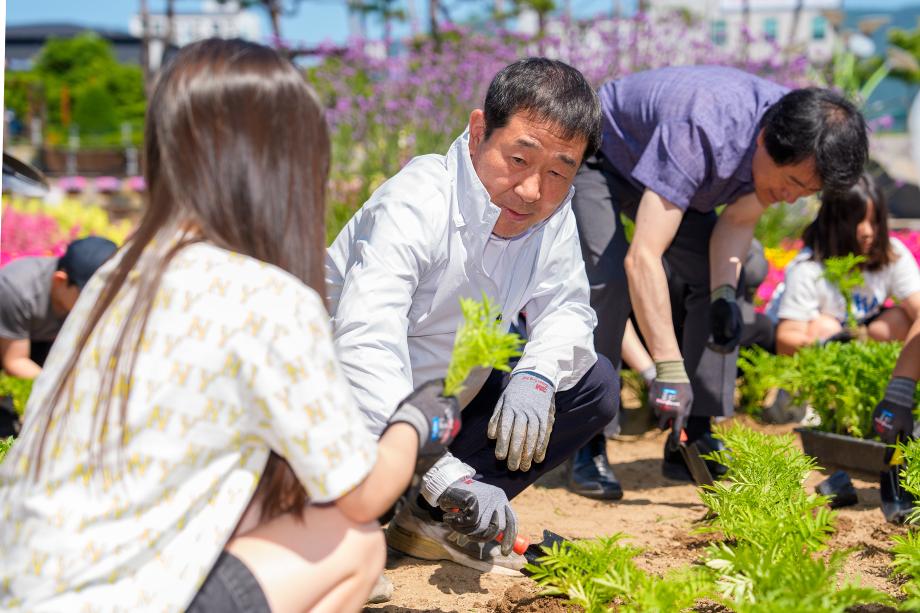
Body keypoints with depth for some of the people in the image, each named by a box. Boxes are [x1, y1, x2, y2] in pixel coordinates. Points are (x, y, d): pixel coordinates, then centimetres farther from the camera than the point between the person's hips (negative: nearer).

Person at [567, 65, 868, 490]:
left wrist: (724, 293, -23)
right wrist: (669, 370, -49)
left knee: (712, 284, -6)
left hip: (664, 174, 7)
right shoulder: (701, 134, -43)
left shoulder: (797, 146, -21)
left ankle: (695, 440, -1)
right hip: (596, 159, -7)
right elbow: (642, 257, -47)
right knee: (609, 281, -25)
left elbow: (739, 220, -5)